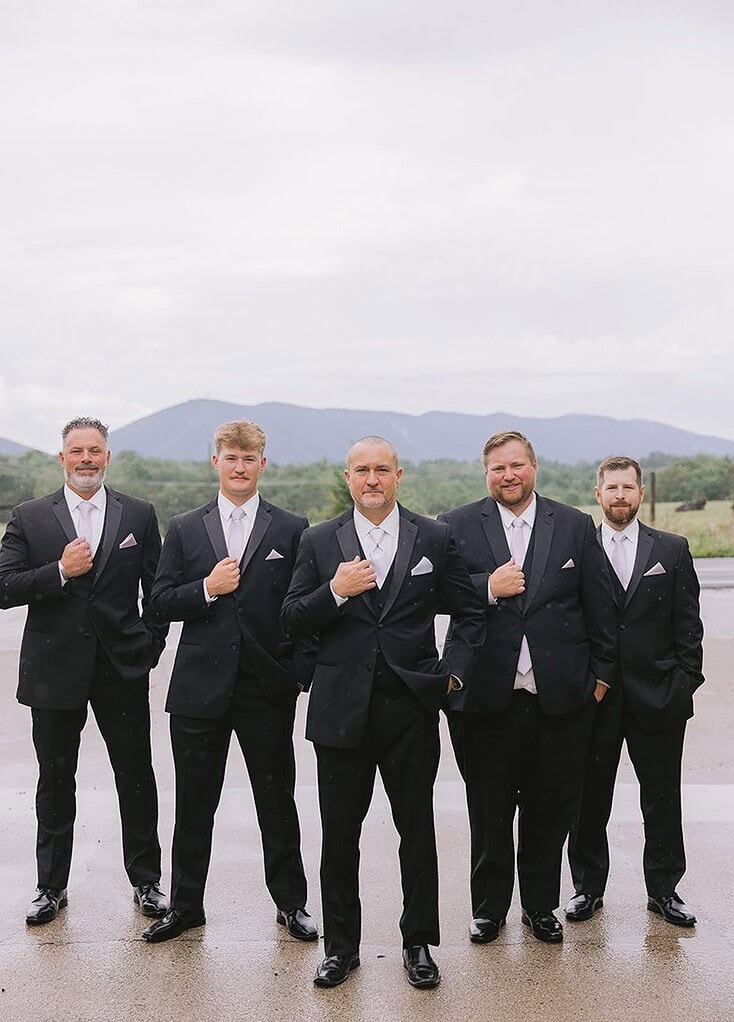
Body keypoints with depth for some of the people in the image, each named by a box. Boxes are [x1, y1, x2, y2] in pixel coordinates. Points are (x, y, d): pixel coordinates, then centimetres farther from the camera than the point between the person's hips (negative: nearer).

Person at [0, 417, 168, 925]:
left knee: (137, 779, 7)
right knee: (55, 782, 10)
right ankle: (52, 887, 24)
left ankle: (147, 881, 22)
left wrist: (151, 645, 0)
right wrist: (60, 571, -17)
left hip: (123, 669, 0)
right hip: (55, 670, 0)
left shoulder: (139, 515, 4)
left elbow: (157, 590, 7)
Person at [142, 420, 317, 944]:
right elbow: (160, 605, 3)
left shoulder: (292, 529, 2)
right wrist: (207, 589, -13)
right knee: (194, 806, 11)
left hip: (269, 689, -1)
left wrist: (300, 672, -6)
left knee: (277, 803, 9)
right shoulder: (185, 529, 7)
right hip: (200, 689, 2)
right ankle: (185, 905, 26)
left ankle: (291, 902, 25)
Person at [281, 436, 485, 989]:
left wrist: (453, 671, -4)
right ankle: (341, 946, 22)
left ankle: (418, 943, 23)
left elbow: (470, 613, 8)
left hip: (411, 706, 0)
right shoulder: (319, 541, 5)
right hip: (342, 709, 1)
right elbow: (293, 621, 1)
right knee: (339, 834, 8)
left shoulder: (435, 538, 4)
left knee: (417, 829, 9)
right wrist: (335, 591, -15)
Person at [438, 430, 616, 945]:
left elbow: (600, 607, 8)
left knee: (550, 810, 11)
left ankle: (541, 906, 29)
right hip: (486, 695, -1)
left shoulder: (576, 526, 5)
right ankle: (489, 907, 27)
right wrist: (488, 589, -18)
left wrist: (602, 672, 6)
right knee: (488, 811, 11)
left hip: (560, 695, 1)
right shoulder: (457, 526, 1)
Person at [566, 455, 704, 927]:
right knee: (590, 799, 8)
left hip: (658, 696, 1)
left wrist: (685, 681, -2)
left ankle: (664, 889, 22)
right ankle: (588, 887, 22)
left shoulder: (673, 549, 5)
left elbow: (688, 624, 4)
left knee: (662, 799, 8)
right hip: (594, 695, 0)